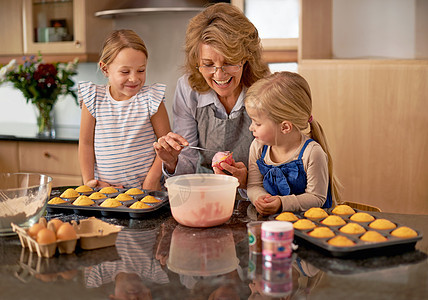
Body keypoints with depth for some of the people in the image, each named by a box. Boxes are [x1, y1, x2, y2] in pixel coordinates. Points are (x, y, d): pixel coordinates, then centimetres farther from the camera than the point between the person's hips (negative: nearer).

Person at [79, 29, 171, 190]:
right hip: (103, 186, 2)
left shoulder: (151, 99, -2)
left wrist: (152, 180, -6)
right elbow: (86, 143, 7)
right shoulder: (93, 99, 1)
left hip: (143, 185, -2)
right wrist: (88, 180, 2)